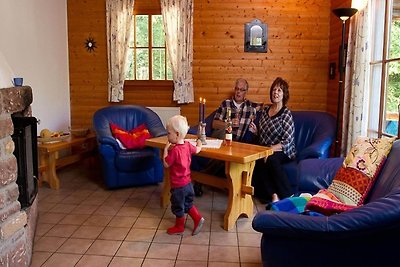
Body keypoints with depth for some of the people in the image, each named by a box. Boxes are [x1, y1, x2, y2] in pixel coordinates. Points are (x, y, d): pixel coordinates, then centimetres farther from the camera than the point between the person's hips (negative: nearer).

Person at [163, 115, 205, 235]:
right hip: (188, 183, 7)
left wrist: (166, 149, -9)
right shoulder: (188, 145, -4)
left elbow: (166, 164, -17)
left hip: (178, 185, -7)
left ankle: (179, 227, 29)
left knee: (178, 207, 13)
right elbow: (197, 150, 17)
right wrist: (199, 144, 38)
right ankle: (198, 219, 20)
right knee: (188, 204, 26)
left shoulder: (175, 150, -26)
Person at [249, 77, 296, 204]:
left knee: (271, 159, -37)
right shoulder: (265, 110, 11)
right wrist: (255, 131, 2)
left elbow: (288, 141, -15)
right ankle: (273, 194, -27)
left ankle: (286, 196, -24)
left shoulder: (286, 114, -8)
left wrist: (271, 149, -26)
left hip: (284, 151, -4)